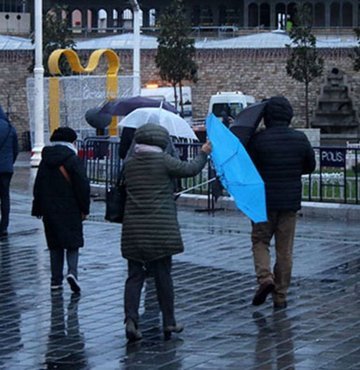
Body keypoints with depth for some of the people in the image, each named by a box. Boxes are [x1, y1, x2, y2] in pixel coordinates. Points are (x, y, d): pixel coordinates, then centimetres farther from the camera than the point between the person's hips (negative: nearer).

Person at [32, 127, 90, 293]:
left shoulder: (45, 161, 6)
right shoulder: (73, 160, -10)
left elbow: (38, 187, 10)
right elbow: (83, 186, -12)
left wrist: (38, 209, 17)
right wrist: (84, 209, -3)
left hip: (50, 210, 4)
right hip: (70, 210, -4)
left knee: (55, 245, 12)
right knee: (73, 242, 3)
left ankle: (56, 280, 11)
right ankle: (72, 271, -19)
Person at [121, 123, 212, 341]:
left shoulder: (129, 164, 7)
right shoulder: (163, 161, -7)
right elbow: (190, 169, 1)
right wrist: (204, 153, 19)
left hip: (133, 229, 3)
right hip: (161, 229, -3)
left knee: (135, 275, 5)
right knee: (163, 275, 6)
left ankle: (131, 319, -12)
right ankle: (169, 322, 13)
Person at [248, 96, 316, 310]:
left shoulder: (258, 140, -13)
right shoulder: (300, 139, -3)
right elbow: (310, 166, 10)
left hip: (264, 201, -2)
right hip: (291, 202, 2)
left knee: (260, 241, 14)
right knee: (285, 250, 9)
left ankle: (265, 277, -11)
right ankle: (280, 296, 12)